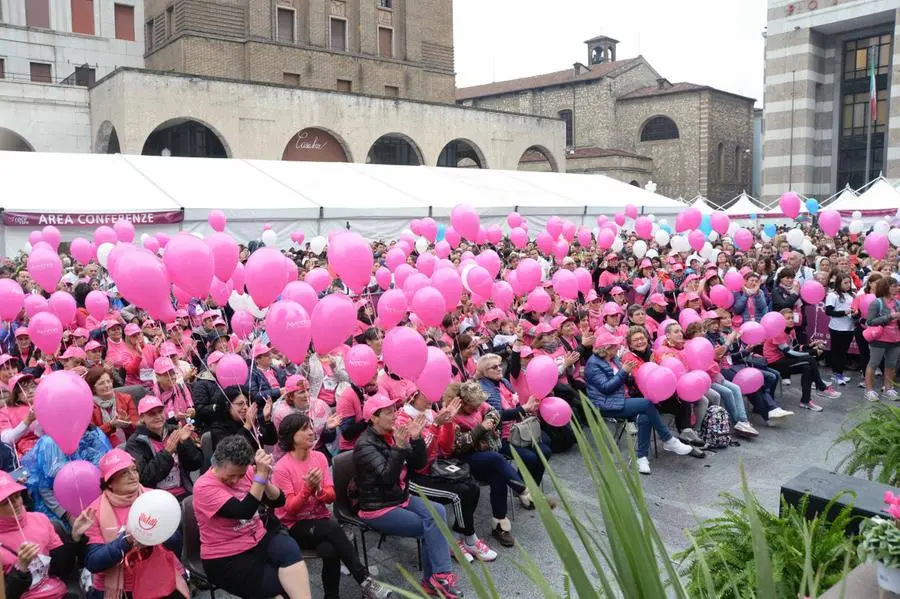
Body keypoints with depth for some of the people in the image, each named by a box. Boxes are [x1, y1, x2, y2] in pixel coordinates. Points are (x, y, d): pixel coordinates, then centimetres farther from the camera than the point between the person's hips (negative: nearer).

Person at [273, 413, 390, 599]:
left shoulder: (319, 457, 2)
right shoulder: (282, 468, -12)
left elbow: (331, 496, 1)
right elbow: (290, 508, -13)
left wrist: (318, 490, -22)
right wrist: (308, 488, -29)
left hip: (320, 520, 4)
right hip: (295, 527, -4)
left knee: (330, 551, -32)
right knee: (333, 526, -34)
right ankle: (365, 580, -27)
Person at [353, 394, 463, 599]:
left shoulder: (394, 434, 3)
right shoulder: (365, 444, -17)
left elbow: (419, 464, 0)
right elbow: (387, 477, -27)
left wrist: (416, 438, -15)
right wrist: (399, 447, -37)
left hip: (401, 498, 7)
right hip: (378, 508, -6)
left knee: (437, 511, -16)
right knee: (430, 526, -16)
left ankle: (436, 576, -10)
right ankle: (435, 577, 0)